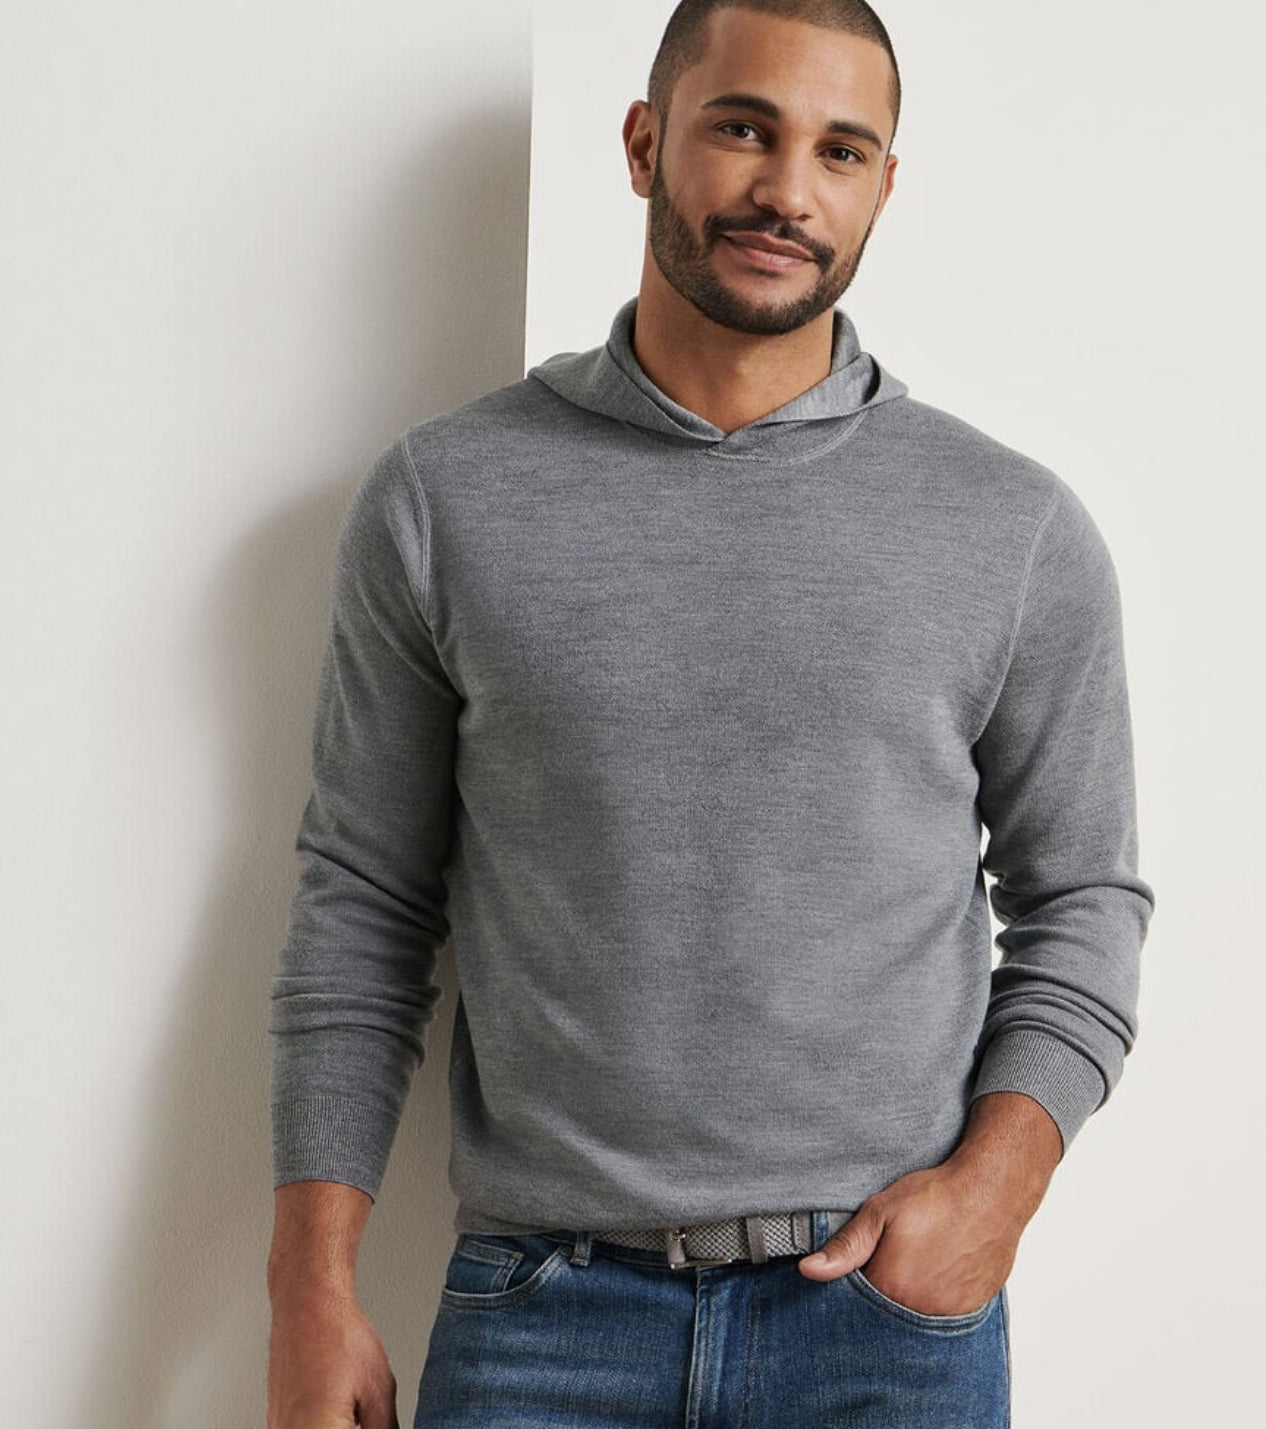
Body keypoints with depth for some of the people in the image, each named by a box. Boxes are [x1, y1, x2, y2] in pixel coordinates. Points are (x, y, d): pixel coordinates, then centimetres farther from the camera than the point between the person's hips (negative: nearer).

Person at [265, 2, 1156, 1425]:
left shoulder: (1019, 528, 1)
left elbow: (1081, 899, 7)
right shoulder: (442, 496, 0)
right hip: (539, 1310, 0)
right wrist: (312, 1286, -1)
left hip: (892, 1306, 0)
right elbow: (364, 903, 3)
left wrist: (995, 1179, -8)